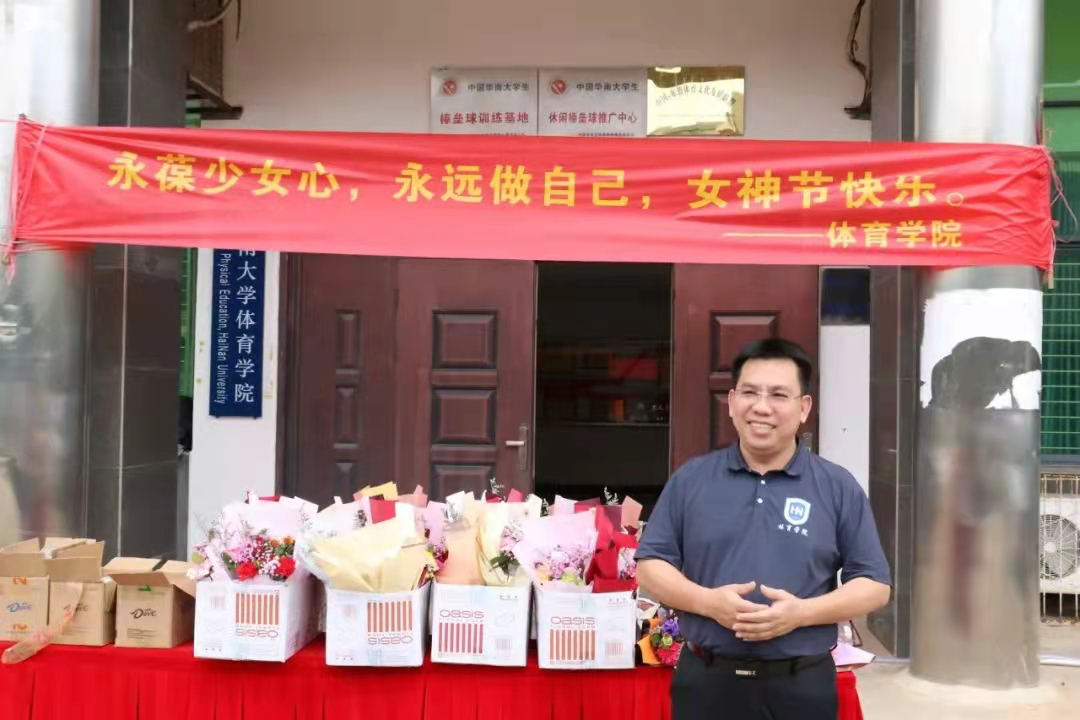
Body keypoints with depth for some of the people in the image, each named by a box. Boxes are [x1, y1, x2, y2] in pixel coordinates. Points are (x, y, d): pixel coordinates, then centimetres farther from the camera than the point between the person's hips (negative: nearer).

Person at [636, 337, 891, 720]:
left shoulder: (839, 487, 1)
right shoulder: (691, 479, 3)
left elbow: (874, 585, 1)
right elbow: (650, 565, 4)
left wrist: (802, 612, -15)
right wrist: (707, 601, -14)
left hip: (801, 685, 0)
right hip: (706, 680, 1)